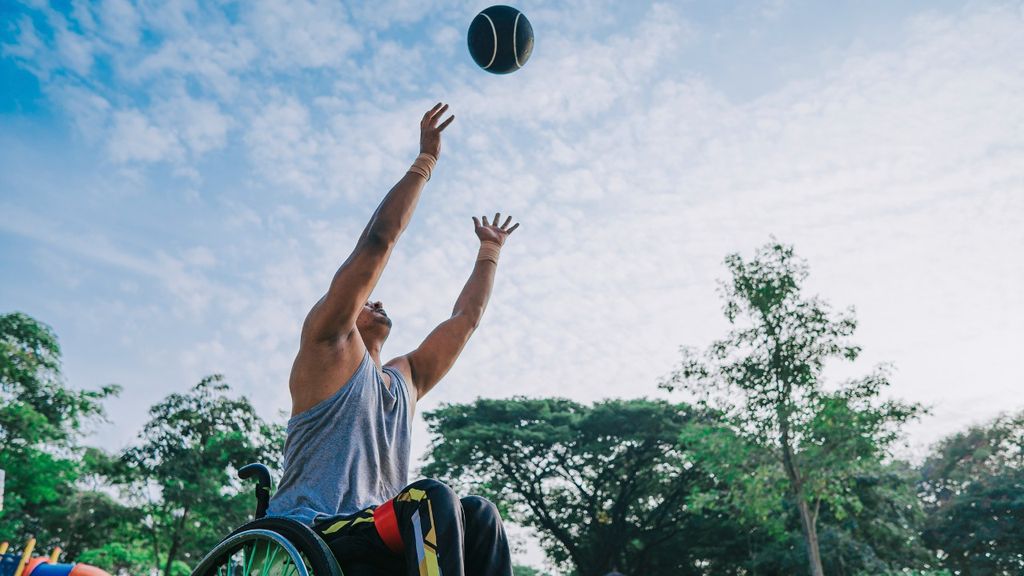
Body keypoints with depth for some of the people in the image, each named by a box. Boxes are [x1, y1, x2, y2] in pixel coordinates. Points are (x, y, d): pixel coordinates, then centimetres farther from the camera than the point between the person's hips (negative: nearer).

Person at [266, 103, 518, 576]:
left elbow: (465, 318, 27)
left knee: (478, 514, -13)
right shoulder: (328, 347, 4)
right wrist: (426, 159, 1)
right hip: (306, 538, -7)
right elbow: (378, 241, -4)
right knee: (433, 499, -28)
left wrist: (490, 249, 35)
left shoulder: (405, 378, 22)